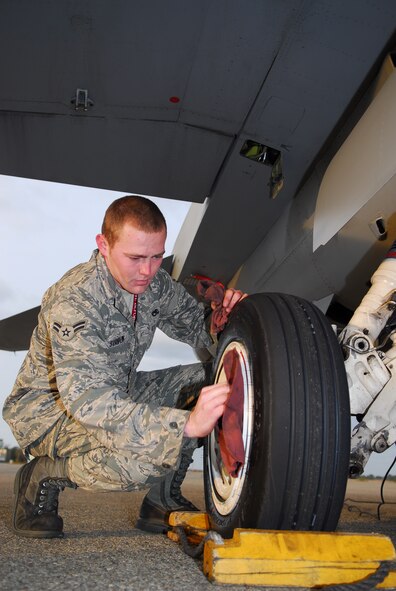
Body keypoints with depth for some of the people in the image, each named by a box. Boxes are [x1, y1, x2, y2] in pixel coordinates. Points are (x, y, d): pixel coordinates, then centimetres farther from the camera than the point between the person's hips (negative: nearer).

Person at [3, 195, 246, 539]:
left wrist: (225, 315, -20)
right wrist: (186, 424, -51)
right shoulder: (72, 301, -30)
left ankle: (162, 500, 2)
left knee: (212, 379, -9)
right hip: (49, 408, -7)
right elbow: (86, 400, -41)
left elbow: (197, 327, 6)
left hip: (117, 394, 7)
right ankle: (44, 476, -5)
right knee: (142, 457, -35)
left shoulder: (155, 284, -8)